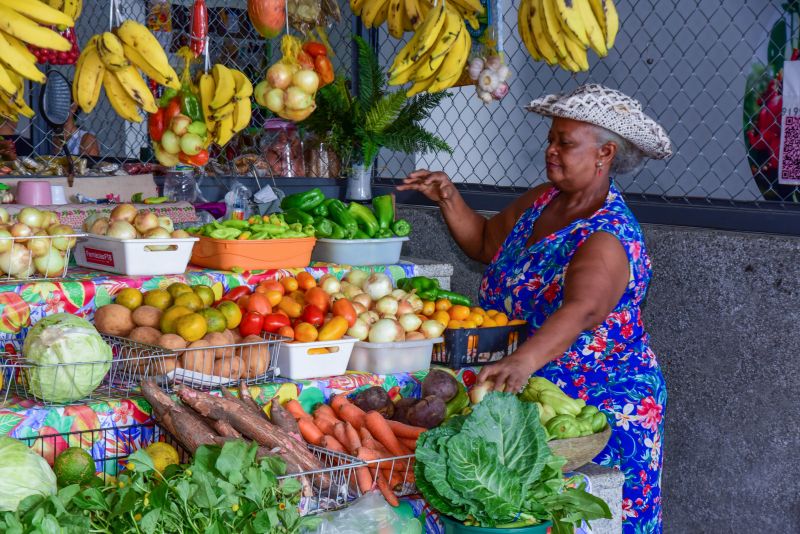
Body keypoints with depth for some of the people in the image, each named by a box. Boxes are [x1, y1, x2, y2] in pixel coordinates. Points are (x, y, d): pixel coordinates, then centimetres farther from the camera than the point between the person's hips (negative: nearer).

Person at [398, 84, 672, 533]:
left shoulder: (608, 239, -22)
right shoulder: (543, 200, 6)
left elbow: (582, 311, -38)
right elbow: (486, 242, 20)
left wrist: (523, 362, -54)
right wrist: (450, 201, 2)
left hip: (599, 402, -7)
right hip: (530, 394, 7)